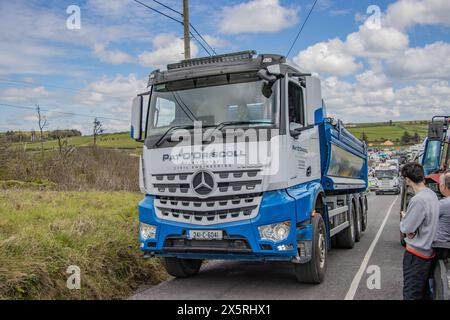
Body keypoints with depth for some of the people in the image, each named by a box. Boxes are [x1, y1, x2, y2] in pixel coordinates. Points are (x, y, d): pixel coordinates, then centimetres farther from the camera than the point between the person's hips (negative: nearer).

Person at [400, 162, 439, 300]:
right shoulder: (432, 194, 5)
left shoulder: (418, 200, -26)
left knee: (411, 294, 0)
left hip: (416, 254, -9)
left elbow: (405, 228, -19)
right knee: (424, 290, 20)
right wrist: (408, 217, -6)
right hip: (428, 250, 9)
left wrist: (404, 217, 1)